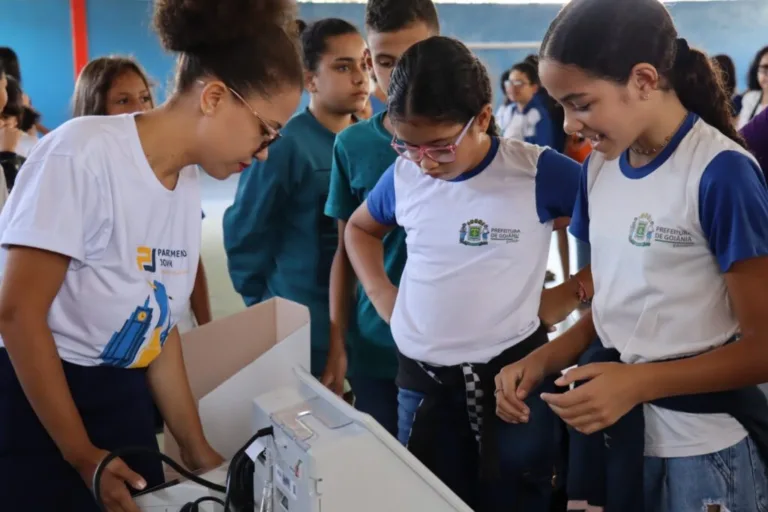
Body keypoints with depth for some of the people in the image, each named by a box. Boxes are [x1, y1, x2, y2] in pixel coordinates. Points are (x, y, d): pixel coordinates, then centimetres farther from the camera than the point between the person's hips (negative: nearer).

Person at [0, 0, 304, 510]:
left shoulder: (189, 182, 1)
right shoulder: (84, 153, -21)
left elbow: (158, 323, 7)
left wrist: (197, 446, 11)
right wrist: (81, 454, -14)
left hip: (121, 396, 7)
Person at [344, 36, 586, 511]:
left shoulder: (537, 172, -14)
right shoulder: (402, 176, -1)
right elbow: (360, 228, 19)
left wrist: (577, 290, -7)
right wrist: (380, 292, 7)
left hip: (514, 370, -4)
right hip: (420, 379, 4)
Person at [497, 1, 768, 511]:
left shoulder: (721, 173, -18)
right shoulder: (599, 168, 2)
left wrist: (639, 382, -23)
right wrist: (543, 360, -5)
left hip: (699, 448, -5)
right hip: (608, 427, 6)